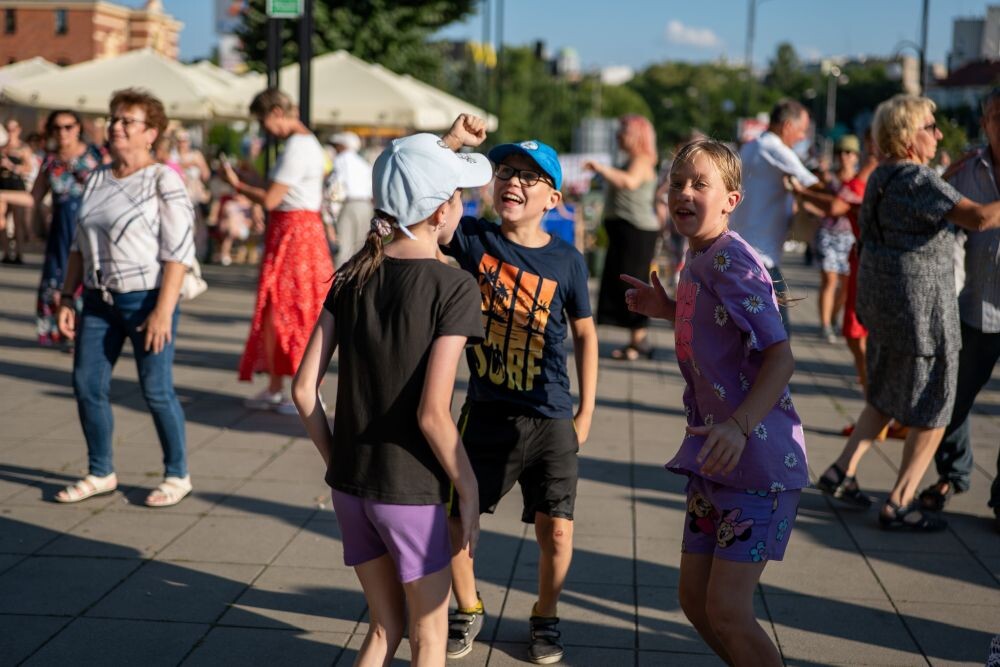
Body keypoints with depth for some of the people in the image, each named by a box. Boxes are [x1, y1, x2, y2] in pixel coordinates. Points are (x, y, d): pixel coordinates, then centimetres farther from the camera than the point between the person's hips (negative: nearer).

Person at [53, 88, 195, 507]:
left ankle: (178, 475, 15)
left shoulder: (163, 181, -9)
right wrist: (67, 297, 10)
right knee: (87, 384, 6)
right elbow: (79, 245, 17)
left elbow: (179, 252, -15)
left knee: (155, 390, -2)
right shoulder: (97, 180, 11)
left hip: (147, 299, -6)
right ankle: (100, 473, 22)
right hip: (99, 300, 7)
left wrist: (163, 311, -21)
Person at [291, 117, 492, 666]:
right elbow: (432, 414, -20)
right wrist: (469, 491, -8)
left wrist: (335, 461, 12)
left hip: (349, 483, 5)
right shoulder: (454, 287, -14)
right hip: (410, 491, -5)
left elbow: (304, 388, 0)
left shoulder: (354, 276, 2)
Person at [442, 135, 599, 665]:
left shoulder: (566, 260, -5)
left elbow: (585, 334, 4)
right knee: (451, 519, 7)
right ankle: (469, 609, 33)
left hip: (551, 421, -1)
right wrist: (451, 143, -23)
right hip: (485, 415, 1)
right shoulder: (471, 238, -5)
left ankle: (544, 616, 26)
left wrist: (586, 413, 3)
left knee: (556, 530, -1)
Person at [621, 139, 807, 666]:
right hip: (713, 461, 9)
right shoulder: (695, 259, 10)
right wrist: (669, 310, 14)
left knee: (727, 610, -9)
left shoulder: (731, 259, -17)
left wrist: (740, 426, -35)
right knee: (694, 598, 14)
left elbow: (780, 355, -23)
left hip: (759, 460, -9)